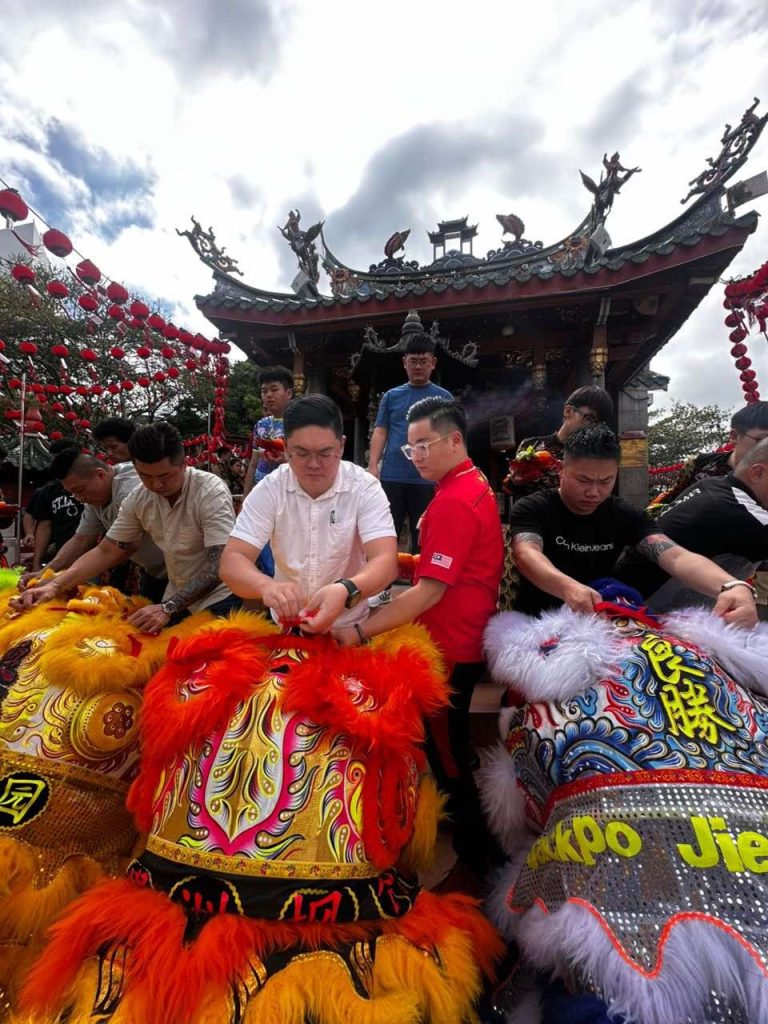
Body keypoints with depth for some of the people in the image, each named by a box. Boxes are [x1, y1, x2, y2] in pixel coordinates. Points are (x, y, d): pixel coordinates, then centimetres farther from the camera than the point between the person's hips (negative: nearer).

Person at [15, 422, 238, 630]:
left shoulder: (212, 492, -22)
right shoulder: (138, 499, -4)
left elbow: (220, 565, -26)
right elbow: (106, 552, 3)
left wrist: (168, 608, -31)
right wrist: (55, 585, -9)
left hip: (218, 600, -4)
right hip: (177, 601, 5)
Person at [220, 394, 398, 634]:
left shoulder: (365, 488, -11)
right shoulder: (269, 489, -8)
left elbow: (386, 561, -20)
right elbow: (231, 562, -13)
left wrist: (346, 590, -42)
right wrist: (266, 586, -36)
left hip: (348, 629, 0)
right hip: (285, 628, 1)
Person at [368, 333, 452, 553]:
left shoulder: (443, 397, 8)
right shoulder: (391, 396, 10)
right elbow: (380, 432, 6)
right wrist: (373, 466, -6)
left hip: (427, 479, 0)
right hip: (391, 477, 1)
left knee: (422, 537, 9)